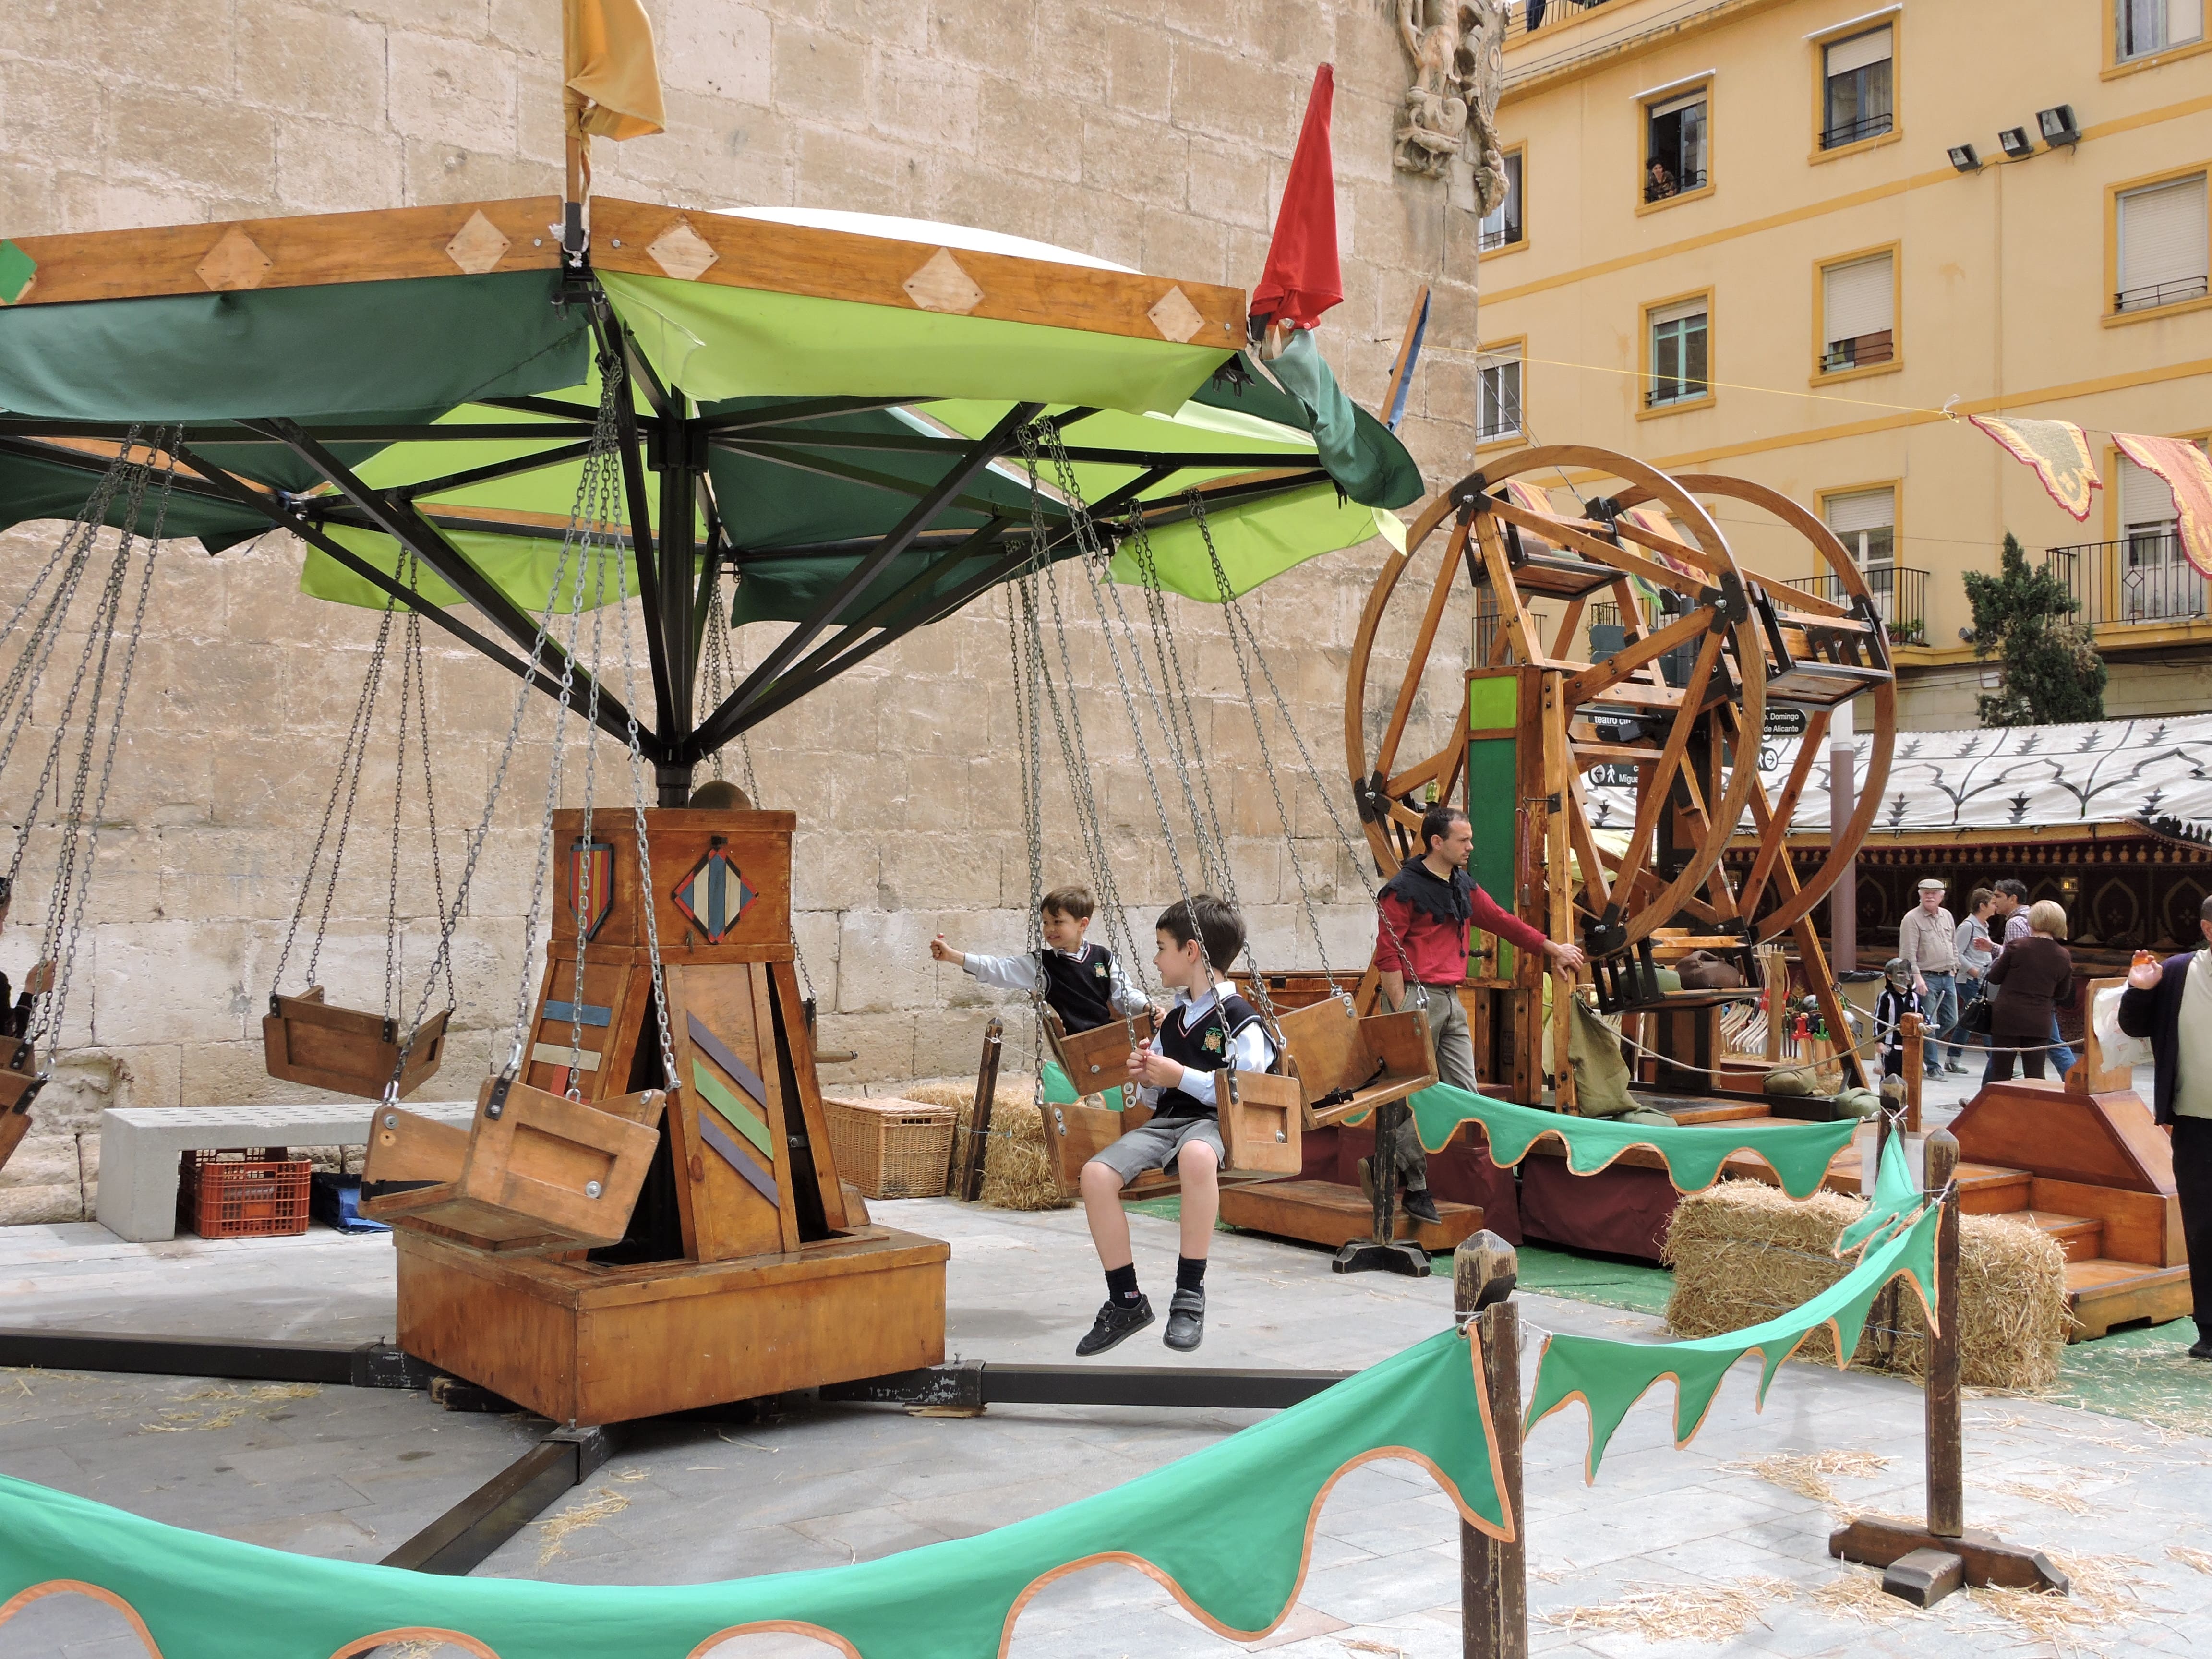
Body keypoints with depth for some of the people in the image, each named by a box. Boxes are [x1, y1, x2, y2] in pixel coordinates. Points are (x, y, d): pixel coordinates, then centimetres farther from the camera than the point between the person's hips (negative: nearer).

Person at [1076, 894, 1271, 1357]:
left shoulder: (1240, 1019, -3)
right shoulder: (1172, 1020, 21)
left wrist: (1182, 1077, -14)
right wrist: (1146, 1081, 6)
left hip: (1215, 1122, -7)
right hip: (1167, 1120, 7)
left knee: (1196, 1155, -44)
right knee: (1097, 1173, -20)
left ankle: (1190, 1295, -29)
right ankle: (1126, 1302, -8)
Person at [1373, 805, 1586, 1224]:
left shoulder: (1463, 887, 15)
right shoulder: (1404, 889, -10)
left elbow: (1501, 921, 27)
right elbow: (1387, 954, -12)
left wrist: (1553, 948, 33)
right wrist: (1402, 1015, -16)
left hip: (1450, 1001, 9)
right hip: (1416, 998, -8)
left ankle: (1388, 1160, 13)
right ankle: (1415, 1186, 8)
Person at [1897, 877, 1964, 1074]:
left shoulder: (1947, 916, 14)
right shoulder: (1912, 919, -8)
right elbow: (1908, 952, -13)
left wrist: (1954, 967, 15)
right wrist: (1917, 977, -20)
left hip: (1948, 977, 7)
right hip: (1926, 977, -7)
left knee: (1950, 1020, 11)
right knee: (1929, 1023, -6)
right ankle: (1933, 1066, 0)